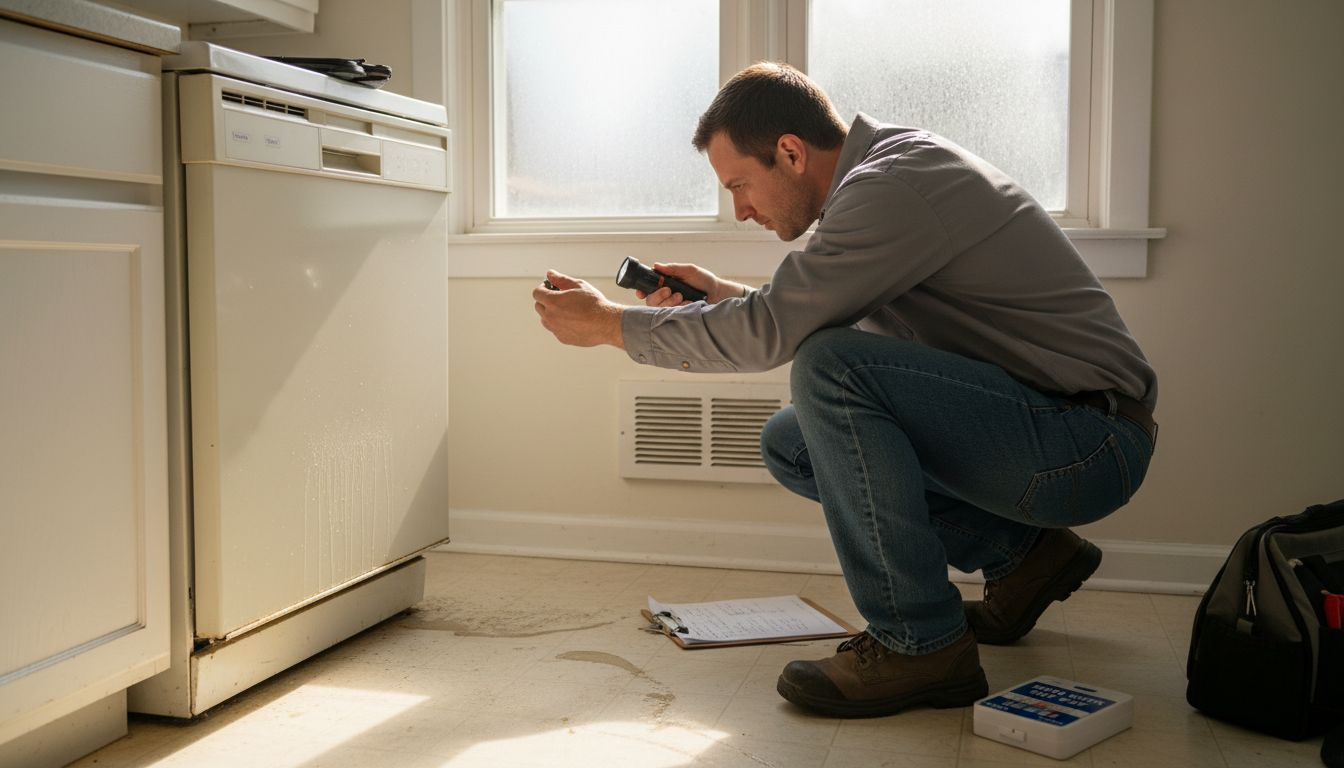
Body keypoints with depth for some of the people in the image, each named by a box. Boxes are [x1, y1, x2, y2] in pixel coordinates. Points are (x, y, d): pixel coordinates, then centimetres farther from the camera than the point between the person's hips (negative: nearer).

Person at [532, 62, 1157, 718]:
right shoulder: (889, 167, 11)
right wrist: (724, 295, 13)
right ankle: (1020, 554, 12)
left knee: (830, 370, -27)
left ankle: (919, 643, -16)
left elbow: (771, 332, -25)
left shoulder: (895, 186, -20)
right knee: (788, 443, 8)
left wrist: (609, 323, -14)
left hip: (1089, 446, -10)